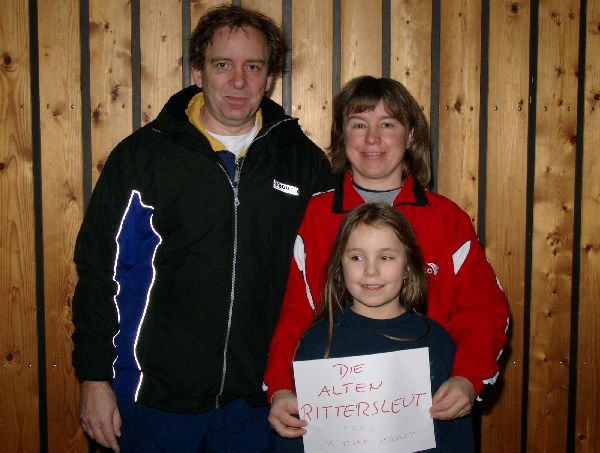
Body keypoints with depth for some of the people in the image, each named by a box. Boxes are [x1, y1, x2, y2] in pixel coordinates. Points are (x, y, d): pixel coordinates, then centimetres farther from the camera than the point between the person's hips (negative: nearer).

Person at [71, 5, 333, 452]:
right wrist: (95, 378, -4)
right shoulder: (142, 155, -5)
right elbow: (99, 270, -2)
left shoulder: (304, 160, 1)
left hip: (256, 400, 2)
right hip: (154, 396, -1)